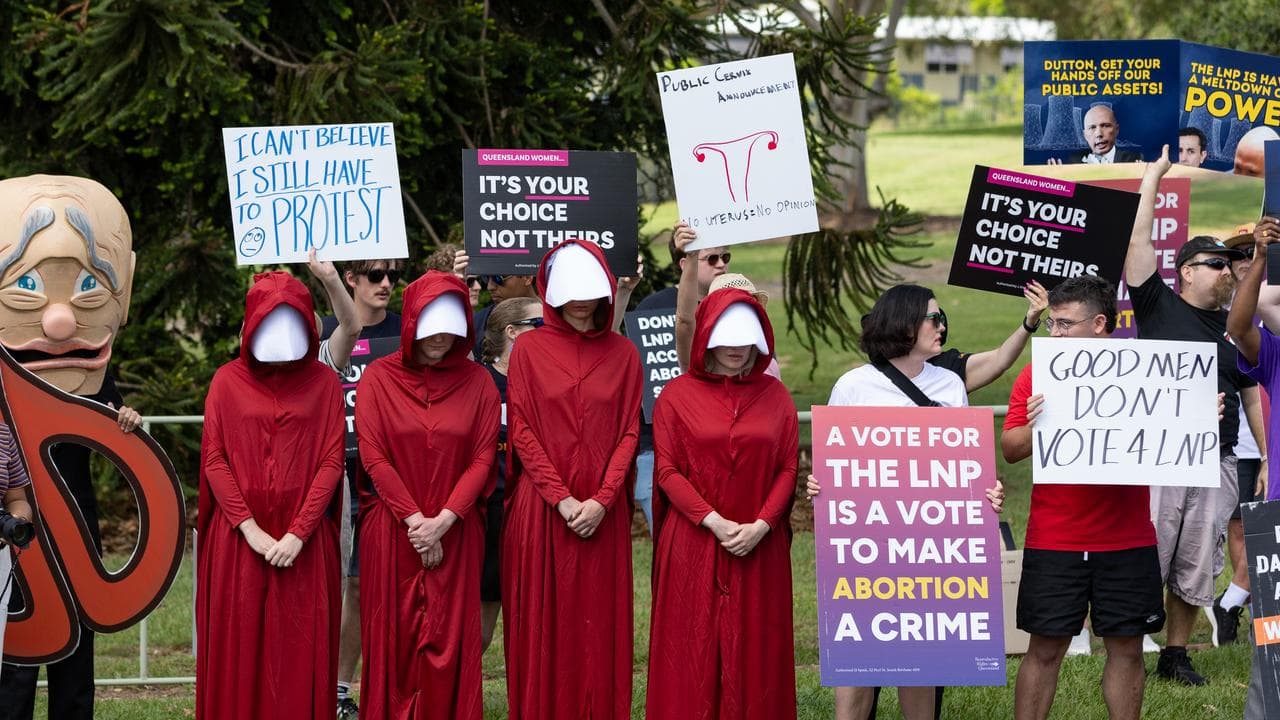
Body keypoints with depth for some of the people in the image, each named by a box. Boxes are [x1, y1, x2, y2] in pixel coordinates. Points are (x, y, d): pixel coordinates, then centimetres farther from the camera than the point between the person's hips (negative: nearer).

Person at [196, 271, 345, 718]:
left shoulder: (323, 383, 5)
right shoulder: (228, 381, 6)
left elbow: (331, 462, 0)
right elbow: (214, 461, 0)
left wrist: (297, 534, -12)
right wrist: (251, 530, -11)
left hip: (304, 542, 0)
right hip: (239, 538, 0)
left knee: (300, 654, 0)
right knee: (239, 652, 0)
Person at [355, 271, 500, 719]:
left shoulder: (477, 382, 4)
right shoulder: (379, 377, 0)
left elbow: (483, 459, -1)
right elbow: (373, 457, -4)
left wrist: (442, 522, -12)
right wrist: (414, 521, -12)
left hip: (455, 532, 1)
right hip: (391, 531, -1)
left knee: (450, 643, 0)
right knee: (394, 642, 1)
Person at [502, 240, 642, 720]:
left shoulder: (622, 353, 7)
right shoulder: (529, 349, 1)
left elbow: (628, 432, 3)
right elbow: (521, 432, -3)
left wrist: (602, 500, -10)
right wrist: (562, 500, -12)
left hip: (603, 513, 2)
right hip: (541, 509, -1)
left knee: (599, 624, 2)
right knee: (543, 624, -1)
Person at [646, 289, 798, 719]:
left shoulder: (774, 395, 7)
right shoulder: (677, 395, 2)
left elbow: (789, 468, 4)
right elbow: (667, 471, -3)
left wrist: (760, 526, -11)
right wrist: (713, 521, -14)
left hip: (759, 545, 2)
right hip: (693, 544, -2)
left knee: (754, 652, 2)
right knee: (694, 651, -1)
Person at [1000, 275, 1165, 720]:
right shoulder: (1037, 375, 2)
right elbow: (1009, 450, -1)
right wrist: (1035, 425, -21)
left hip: (1128, 541, 1)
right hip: (1053, 544, -1)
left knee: (1127, 649, 6)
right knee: (1045, 649, 2)